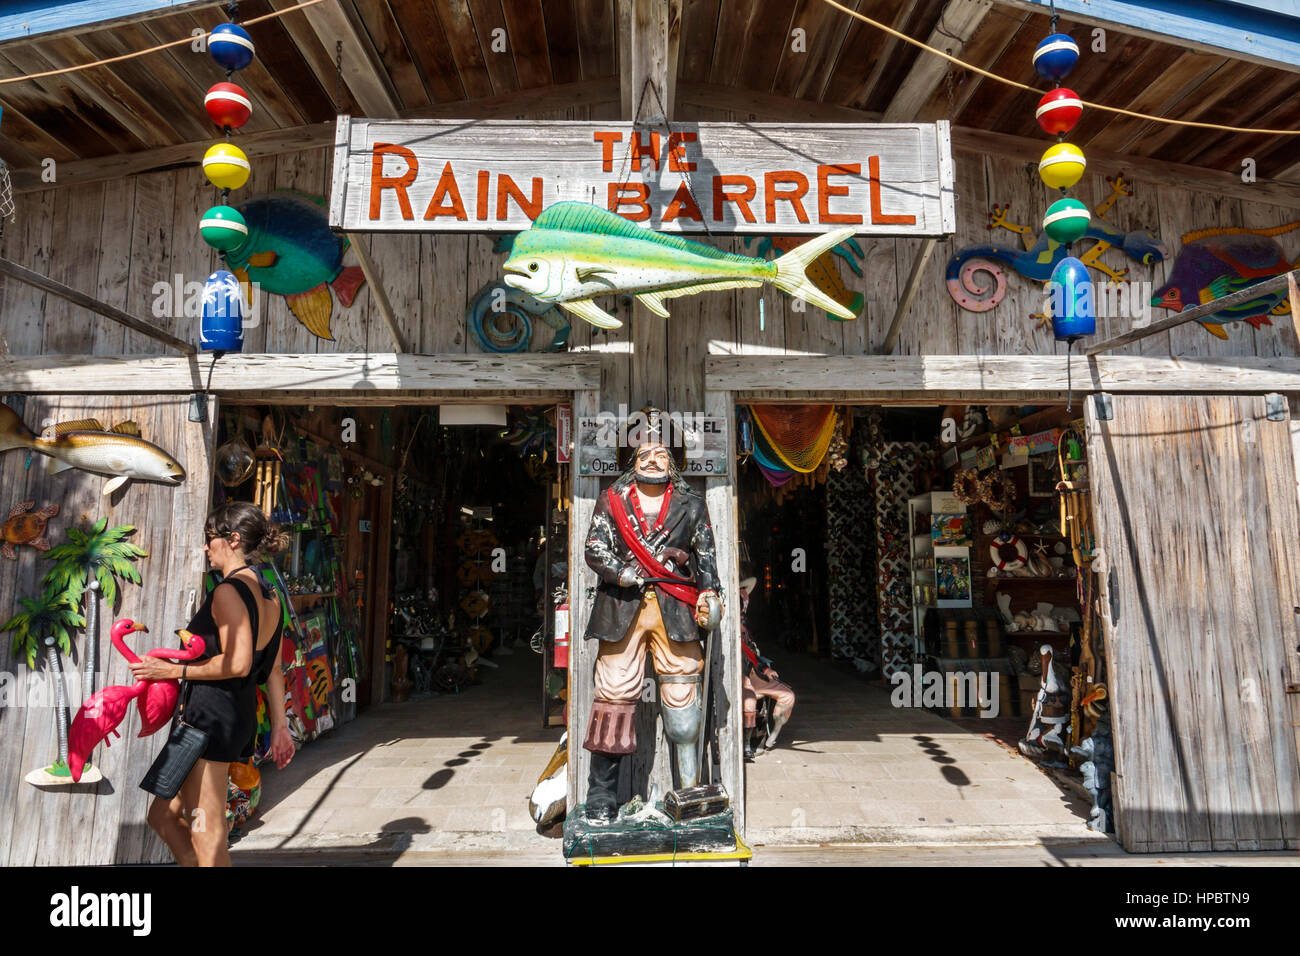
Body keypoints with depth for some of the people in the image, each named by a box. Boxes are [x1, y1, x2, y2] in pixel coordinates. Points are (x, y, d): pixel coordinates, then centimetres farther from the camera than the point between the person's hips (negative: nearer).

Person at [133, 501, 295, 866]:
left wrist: (175, 671, -13)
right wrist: (279, 726, 16)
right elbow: (273, 669, 13)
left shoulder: (228, 591, -15)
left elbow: (237, 663, -24)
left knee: (206, 834, 4)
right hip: (239, 714, 9)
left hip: (211, 716, -9)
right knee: (162, 815, 22)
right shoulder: (268, 595, 12)